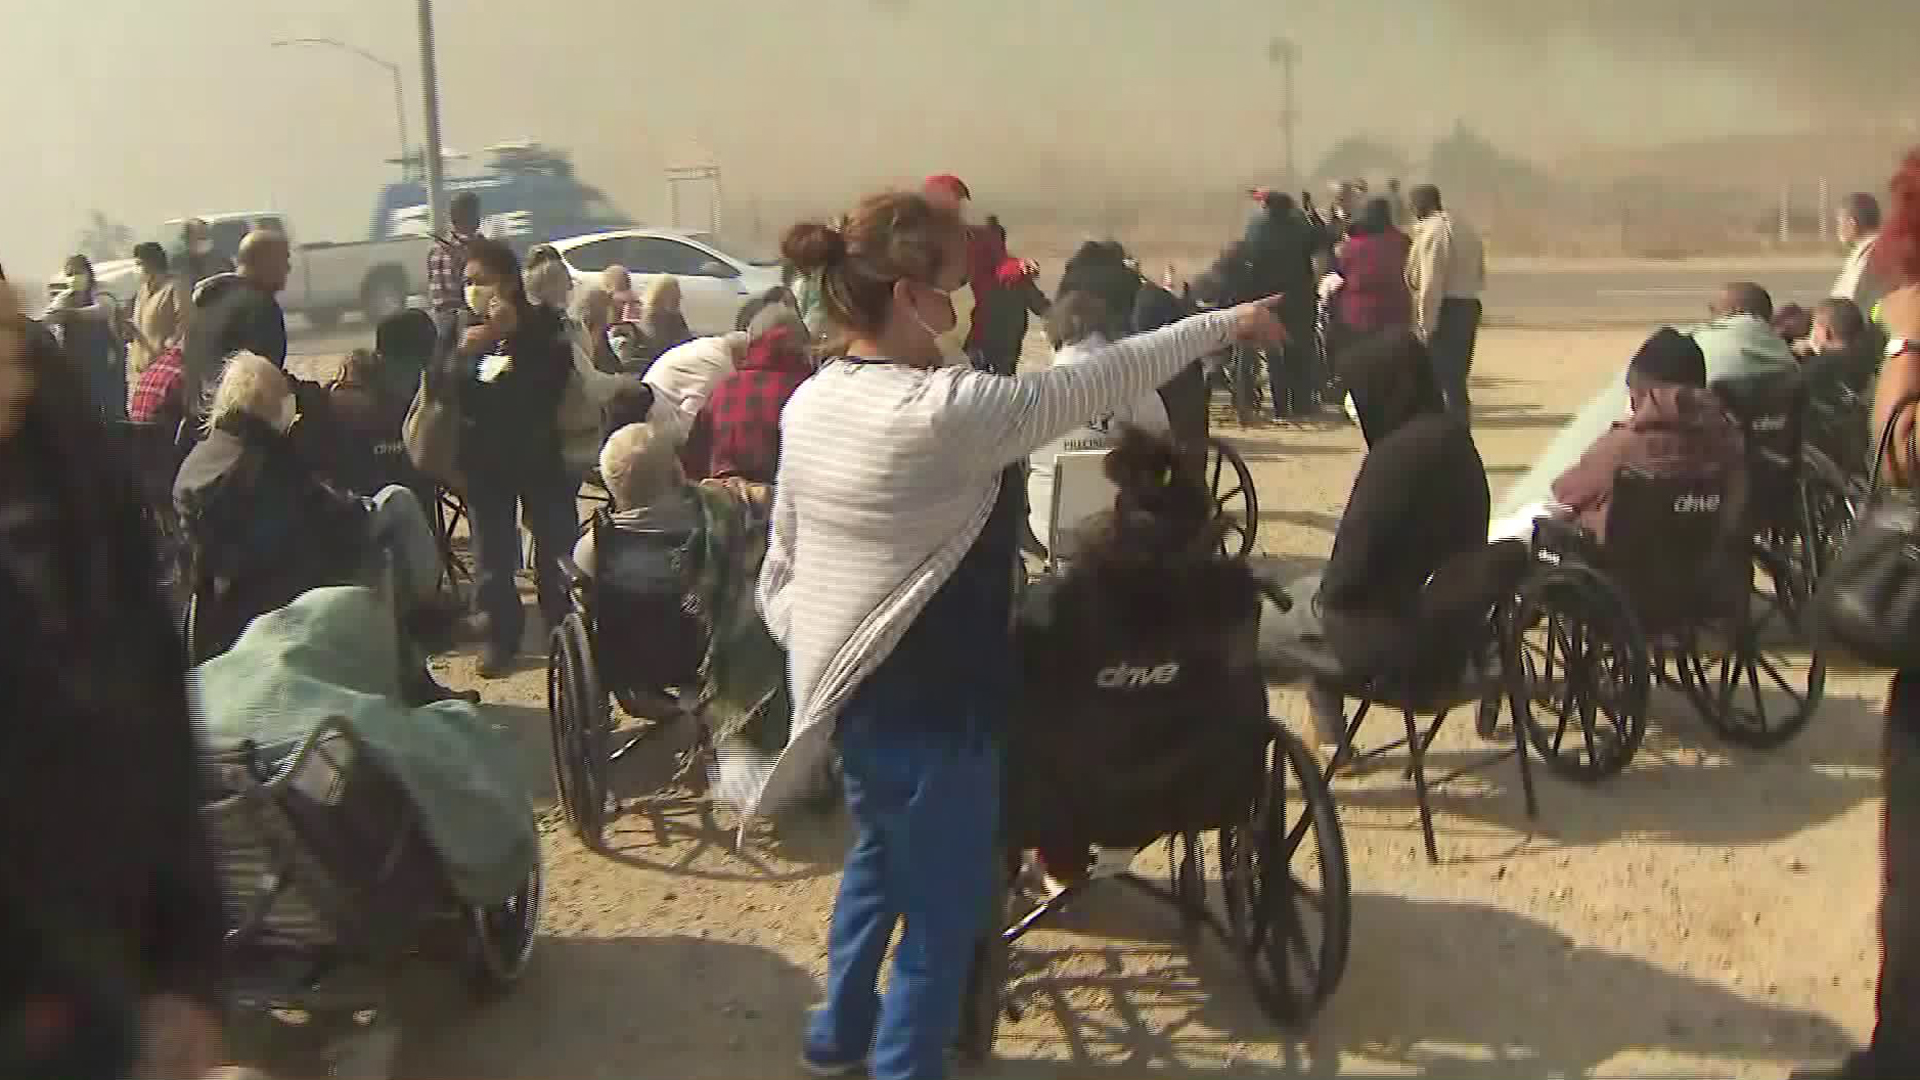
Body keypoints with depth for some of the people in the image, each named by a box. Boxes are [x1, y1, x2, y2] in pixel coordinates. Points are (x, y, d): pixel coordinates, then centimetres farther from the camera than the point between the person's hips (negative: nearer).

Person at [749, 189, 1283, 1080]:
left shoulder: (810, 404, -1)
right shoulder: (947, 410, -25)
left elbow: (783, 563, 7)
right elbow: (1098, 380, -17)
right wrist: (1228, 322, -6)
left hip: (849, 692, 9)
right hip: (930, 705, -9)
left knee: (879, 860, 29)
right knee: (943, 910, 7)